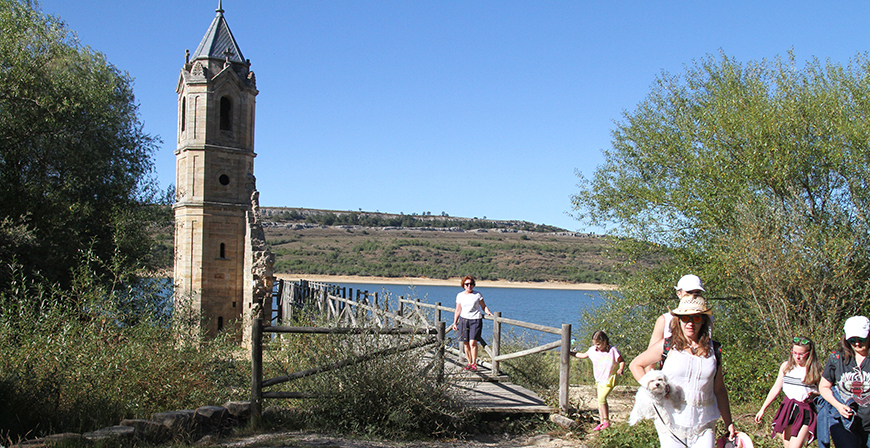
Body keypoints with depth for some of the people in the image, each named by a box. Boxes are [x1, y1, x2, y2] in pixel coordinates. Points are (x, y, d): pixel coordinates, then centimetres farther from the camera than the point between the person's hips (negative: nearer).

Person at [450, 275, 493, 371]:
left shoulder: (477, 295, 3)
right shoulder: (460, 296, 9)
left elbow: (484, 307, 9)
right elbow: (458, 310, 15)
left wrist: (488, 312, -11)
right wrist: (455, 323, 12)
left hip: (475, 320, -3)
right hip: (463, 320, 3)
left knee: (472, 342, -14)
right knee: (465, 343, 1)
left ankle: (474, 363, -3)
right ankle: (469, 362, 13)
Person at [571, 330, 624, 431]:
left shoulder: (612, 350, -15)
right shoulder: (593, 350, -1)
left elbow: (621, 361, -6)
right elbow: (584, 355, 17)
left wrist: (621, 369, -25)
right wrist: (571, 353, 15)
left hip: (610, 379, -6)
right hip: (600, 380, 6)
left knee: (602, 397, -18)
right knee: (600, 400, 6)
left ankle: (606, 421, -6)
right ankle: (602, 422, 17)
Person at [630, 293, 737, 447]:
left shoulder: (714, 350, 6)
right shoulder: (667, 346, -2)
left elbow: (719, 389, 14)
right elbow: (635, 365, 7)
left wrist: (729, 423, 12)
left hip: (704, 424, 2)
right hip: (671, 422, -2)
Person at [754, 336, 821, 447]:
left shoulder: (815, 371, -5)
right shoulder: (786, 366, 5)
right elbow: (776, 388, 12)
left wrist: (812, 395, -21)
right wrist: (763, 409, 12)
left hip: (805, 413, -4)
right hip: (787, 410, 4)